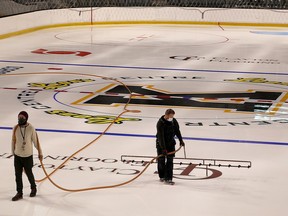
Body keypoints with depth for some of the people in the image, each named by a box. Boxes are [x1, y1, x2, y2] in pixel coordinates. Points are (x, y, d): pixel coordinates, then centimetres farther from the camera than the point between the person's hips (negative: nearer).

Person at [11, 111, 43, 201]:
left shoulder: (31, 128, -15)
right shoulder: (15, 128, -7)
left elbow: (35, 140, -6)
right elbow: (13, 141, 4)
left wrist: (40, 153, 1)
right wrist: (13, 152, 12)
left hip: (27, 156, -3)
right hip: (17, 155, 3)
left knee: (29, 173, 12)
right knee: (18, 175, 6)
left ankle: (33, 188, 37)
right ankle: (19, 193, 17)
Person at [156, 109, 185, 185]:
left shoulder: (174, 121, -8)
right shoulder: (160, 123, -25)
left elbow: (177, 131, 9)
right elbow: (160, 136, -29)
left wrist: (181, 140, 13)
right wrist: (163, 148, -33)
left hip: (171, 143, 4)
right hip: (161, 144, -4)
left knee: (170, 160, -3)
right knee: (161, 160, 8)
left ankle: (168, 178, -2)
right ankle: (162, 176, 27)